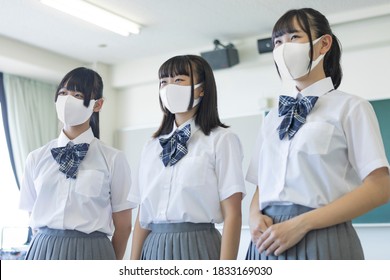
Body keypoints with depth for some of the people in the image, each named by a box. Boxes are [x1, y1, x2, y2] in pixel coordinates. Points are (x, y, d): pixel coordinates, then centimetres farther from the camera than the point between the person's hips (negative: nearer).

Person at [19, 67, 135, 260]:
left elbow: (123, 225, 0)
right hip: (42, 252, 3)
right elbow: (33, 217, 11)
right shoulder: (36, 158, 3)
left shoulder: (113, 159, -7)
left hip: (91, 253, -2)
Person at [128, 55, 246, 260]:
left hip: (198, 247, -5)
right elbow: (143, 214, 11)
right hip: (154, 248, 5)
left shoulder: (221, 139, -4)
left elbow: (232, 214, -10)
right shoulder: (152, 146, 12)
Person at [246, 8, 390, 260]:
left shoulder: (350, 107, -1)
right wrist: (255, 216, -6)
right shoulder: (272, 118, 15)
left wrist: (302, 223, -16)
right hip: (270, 243, 5)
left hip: (322, 241, -5)